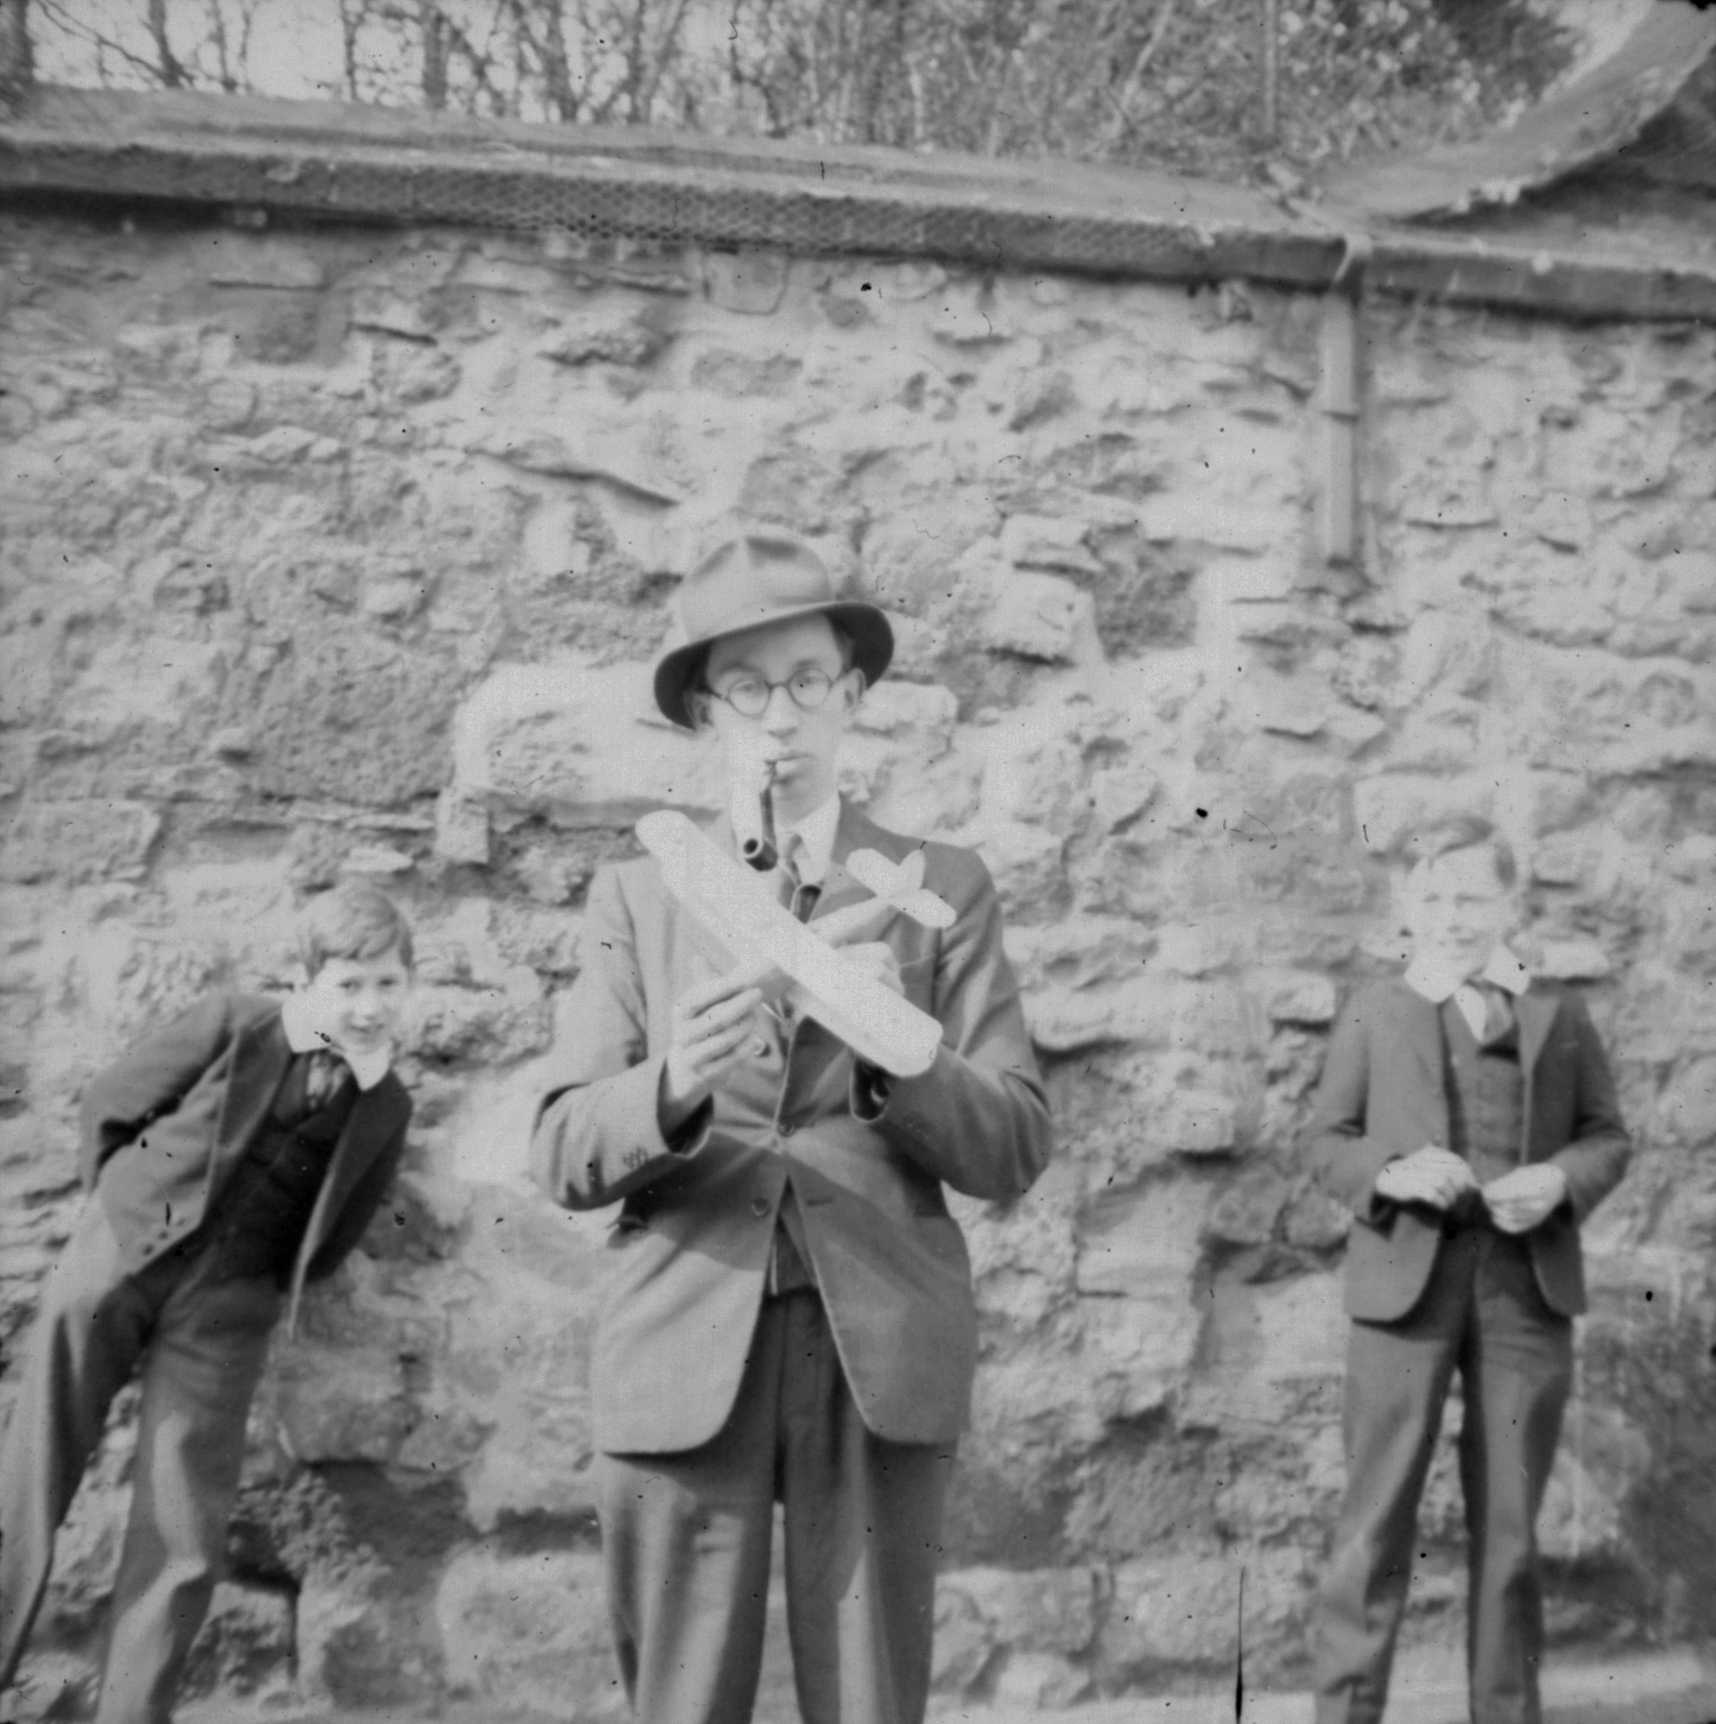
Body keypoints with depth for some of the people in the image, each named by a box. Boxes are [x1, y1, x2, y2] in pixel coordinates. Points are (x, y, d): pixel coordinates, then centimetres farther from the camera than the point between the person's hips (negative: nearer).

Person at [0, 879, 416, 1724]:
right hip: (120, 1256, -1)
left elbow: (328, 1244, 4)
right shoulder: (229, 1026, -9)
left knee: (184, 1540, -1)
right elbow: (107, 1104, 3)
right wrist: (127, 1200, 4)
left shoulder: (384, 1109, 0)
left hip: (228, 1305, 2)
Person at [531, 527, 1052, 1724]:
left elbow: (1014, 1150, 3)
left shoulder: (944, 887, 8)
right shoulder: (636, 895, 9)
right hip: (680, 1362, 1)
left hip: (881, 1359, 0)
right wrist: (672, 1088, -18)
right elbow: (564, 1157, 2)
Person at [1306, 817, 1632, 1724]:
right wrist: (1391, 1173, -15)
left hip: (1528, 1283, 2)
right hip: (1407, 1277, -2)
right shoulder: (1373, 1011, 6)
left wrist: (1559, 1180, -11)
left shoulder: (1560, 1015, 10)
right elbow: (1325, 1142, 5)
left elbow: (1608, 1136, 10)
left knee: (1510, 1520, 11)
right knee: (1378, 1511, -2)